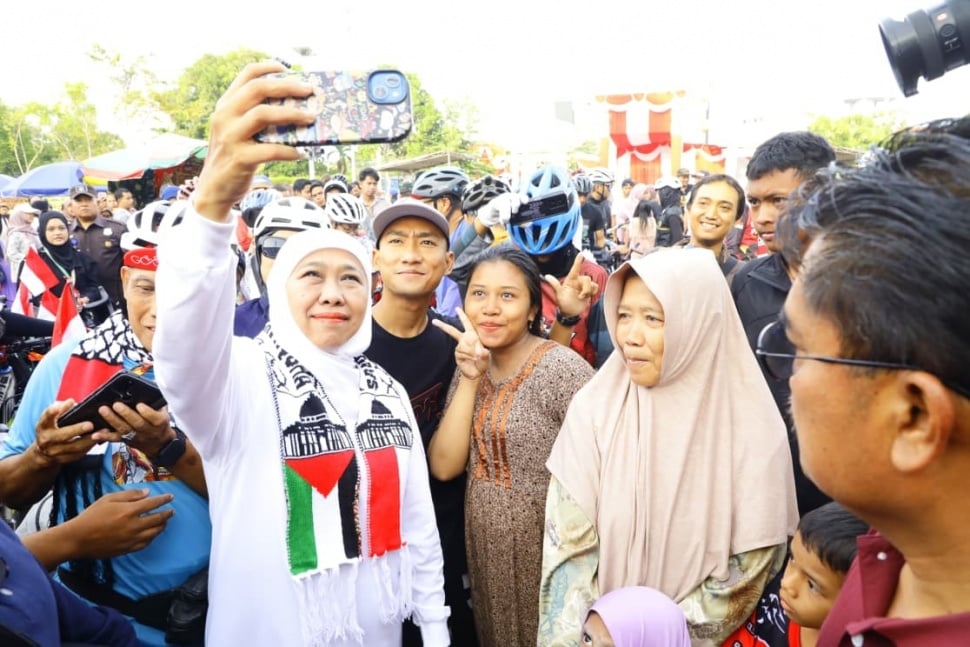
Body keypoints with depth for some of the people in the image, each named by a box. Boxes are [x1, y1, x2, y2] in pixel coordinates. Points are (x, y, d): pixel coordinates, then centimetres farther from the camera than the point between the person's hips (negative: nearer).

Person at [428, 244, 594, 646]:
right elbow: (444, 467, -9)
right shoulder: (471, 365, 0)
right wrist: (470, 379, -17)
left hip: (549, 552, -6)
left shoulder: (562, 369, -19)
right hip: (483, 552, 6)